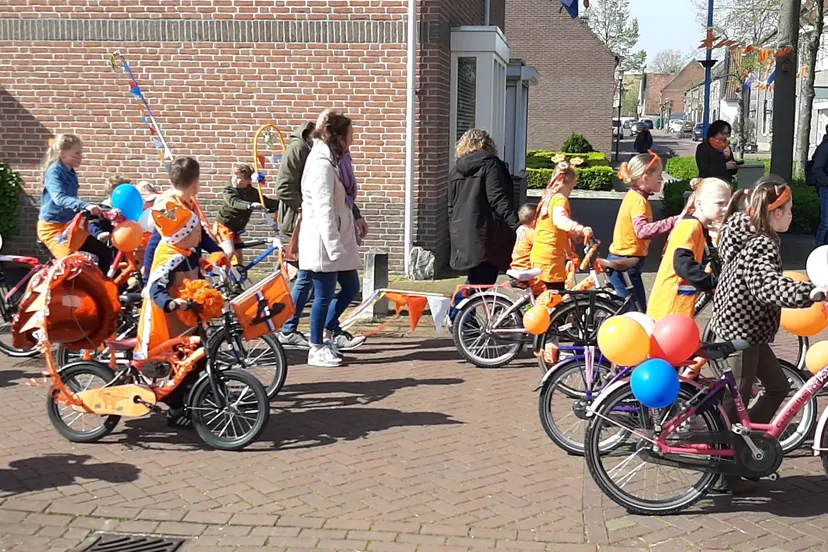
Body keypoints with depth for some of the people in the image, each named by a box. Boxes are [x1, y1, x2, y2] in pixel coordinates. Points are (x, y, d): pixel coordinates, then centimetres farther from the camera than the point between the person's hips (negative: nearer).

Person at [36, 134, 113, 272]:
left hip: (68, 225, 9)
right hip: (52, 227, -9)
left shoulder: (71, 174, 10)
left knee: (105, 253, 3)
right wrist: (85, 206, -47)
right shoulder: (54, 172, -15)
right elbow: (59, 198, -32)